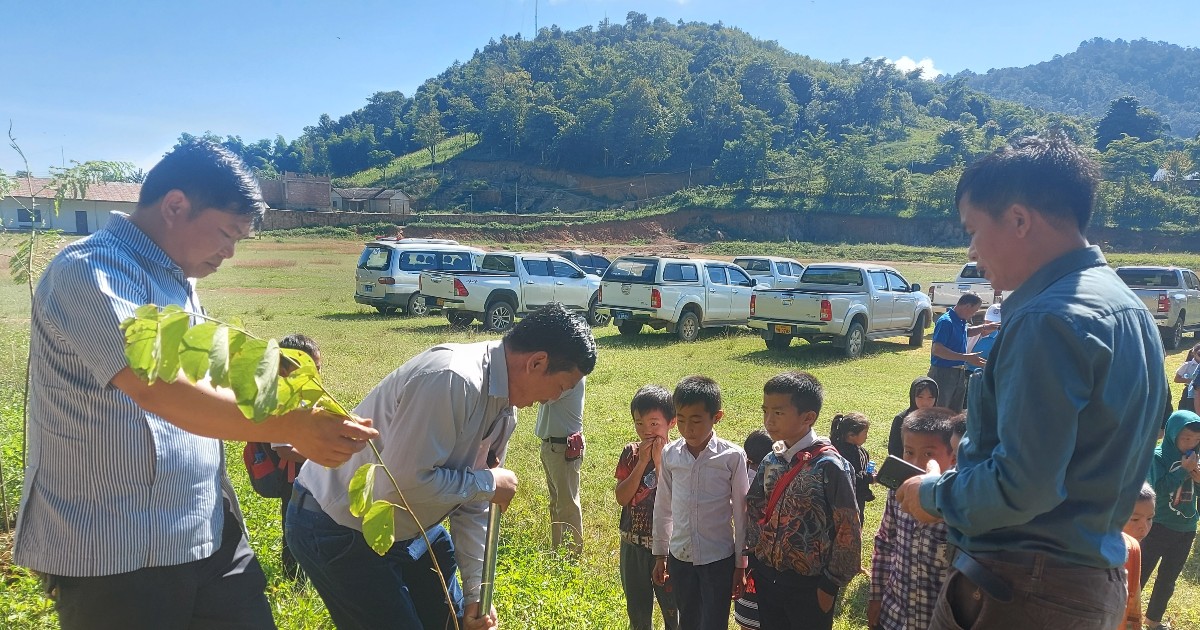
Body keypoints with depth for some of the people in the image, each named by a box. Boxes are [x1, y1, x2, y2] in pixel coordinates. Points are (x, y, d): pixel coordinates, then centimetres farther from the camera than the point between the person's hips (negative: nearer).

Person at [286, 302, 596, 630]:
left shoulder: (503, 408, 0)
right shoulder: (452, 380, -30)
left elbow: (471, 506, 6)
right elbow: (404, 482, -33)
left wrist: (476, 594, 5)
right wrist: (488, 483, -21)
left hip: (408, 526, 9)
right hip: (339, 531, -9)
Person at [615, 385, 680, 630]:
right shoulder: (630, 453, -2)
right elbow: (621, 498, -11)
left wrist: (658, 461, -23)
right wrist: (642, 462, -18)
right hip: (633, 545, 3)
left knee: (672, 609, 10)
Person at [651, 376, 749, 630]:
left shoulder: (732, 456, -14)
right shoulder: (670, 454, -4)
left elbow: (741, 513, -6)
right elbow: (663, 507, 7)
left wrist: (740, 564, -2)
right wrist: (660, 554, 11)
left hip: (718, 559, -3)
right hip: (680, 557, 3)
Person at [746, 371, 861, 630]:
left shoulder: (829, 466, -18)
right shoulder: (772, 460, 0)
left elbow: (848, 530, -15)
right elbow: (754, 508, 11)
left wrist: (831, 584, -11)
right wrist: (754, 560, 7)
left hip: (808, 586, -5)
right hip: (767, 577, 6)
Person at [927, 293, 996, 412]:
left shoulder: (962, 321, 8)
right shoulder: (946, 321, -19)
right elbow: (936, 349, -28)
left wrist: (983, 328, 13)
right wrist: (966, 357, -29)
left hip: (959, 374, 9)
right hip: (943, 372, -9)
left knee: (956, 413, 16)